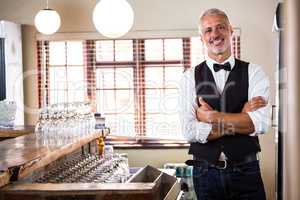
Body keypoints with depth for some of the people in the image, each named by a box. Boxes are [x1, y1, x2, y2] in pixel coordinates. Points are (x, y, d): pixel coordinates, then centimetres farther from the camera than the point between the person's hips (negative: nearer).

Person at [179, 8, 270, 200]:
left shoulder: (253, 72, -1)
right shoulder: (190, 77, -1)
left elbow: (261, 123, -14)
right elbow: (190, 131, -12)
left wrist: (211, 116, -14)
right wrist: (241, 119, -13)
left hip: (246, 172, 0)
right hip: (206, 173, 0)